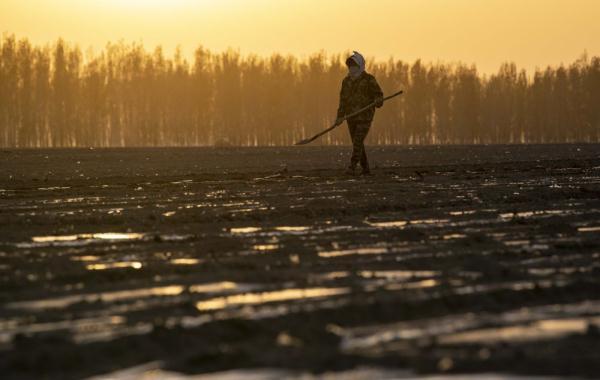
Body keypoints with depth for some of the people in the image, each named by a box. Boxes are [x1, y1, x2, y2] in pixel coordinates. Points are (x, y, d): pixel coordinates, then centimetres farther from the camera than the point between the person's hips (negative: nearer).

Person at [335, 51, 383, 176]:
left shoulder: (369, 80, -6)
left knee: (358, 142, -15)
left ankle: (352, 167, -20)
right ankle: (365, 169, 18)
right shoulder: (346, 81, 10)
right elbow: (343, 100, 13)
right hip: (351, 117, 6)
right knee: (357, 143, 8)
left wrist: (378, 101, -27)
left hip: (365, 117, -6)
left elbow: (378, 94, -3)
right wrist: (340, 116, 6)